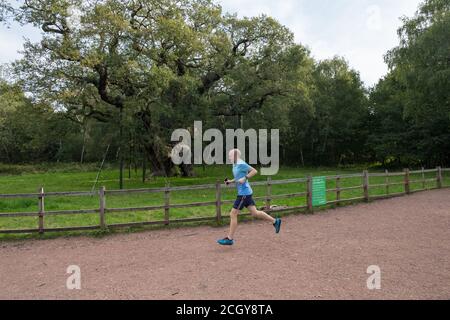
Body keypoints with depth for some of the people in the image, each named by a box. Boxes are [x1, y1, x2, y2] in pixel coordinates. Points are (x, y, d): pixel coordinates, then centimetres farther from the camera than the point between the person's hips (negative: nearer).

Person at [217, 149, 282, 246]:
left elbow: (255, 171, -17)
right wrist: (230, 181, 12)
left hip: (244, 193, -10)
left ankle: (229, 239, 3)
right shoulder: (236, 165, 14)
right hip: (244, 193, 10)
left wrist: (244, 179, -23)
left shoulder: (241, 164, -13)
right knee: (254, 213, 12)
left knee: (233, 214, -5)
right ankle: (275, 221, 20)